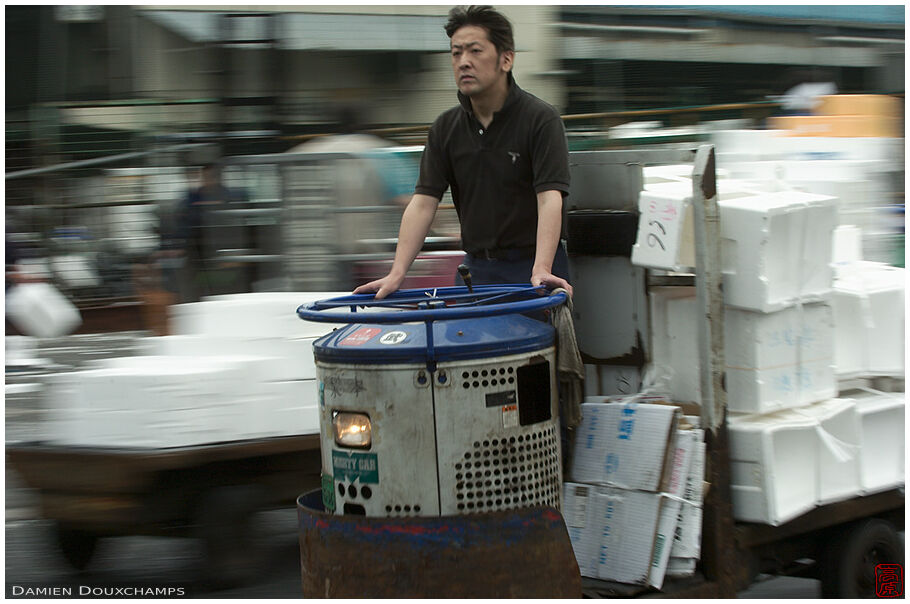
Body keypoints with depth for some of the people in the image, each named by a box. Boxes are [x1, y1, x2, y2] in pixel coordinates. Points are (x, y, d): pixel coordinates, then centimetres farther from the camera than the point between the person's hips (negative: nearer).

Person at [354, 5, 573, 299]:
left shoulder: (540, 118, -11)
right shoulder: (446, 128, 4)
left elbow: (549, 198, -21)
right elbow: (423, 201, -1)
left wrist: (541, 270, -35)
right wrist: (397, 273, -13)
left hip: (532, 267, -4)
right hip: (476, 268, 4)